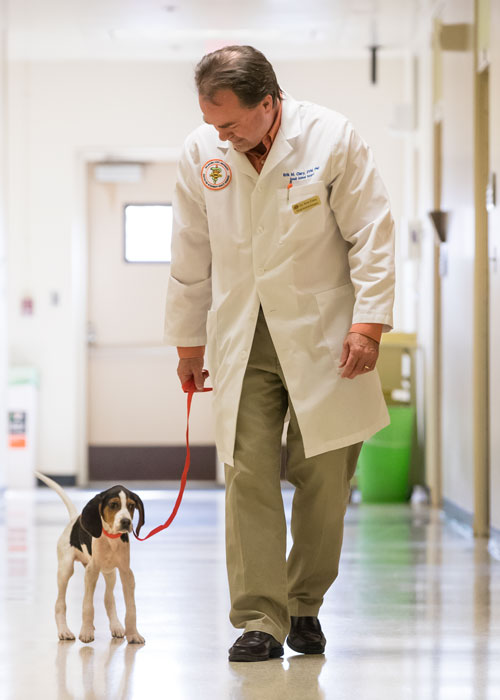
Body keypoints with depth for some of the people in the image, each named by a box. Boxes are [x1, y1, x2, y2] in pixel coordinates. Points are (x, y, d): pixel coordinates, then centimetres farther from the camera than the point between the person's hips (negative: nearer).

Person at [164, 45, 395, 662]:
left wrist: (368, 322, -13)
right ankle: (260, 620, -3)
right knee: (249, 478, -7)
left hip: (322, 336, -2)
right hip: (242, 341, 2)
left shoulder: (332, 139, -10)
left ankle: (305, 606, 19)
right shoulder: (200, 153, -1)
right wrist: (188, 341, 14)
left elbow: (371, 236, -6)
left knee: (323, 478, 2)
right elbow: (191, 259, 10)